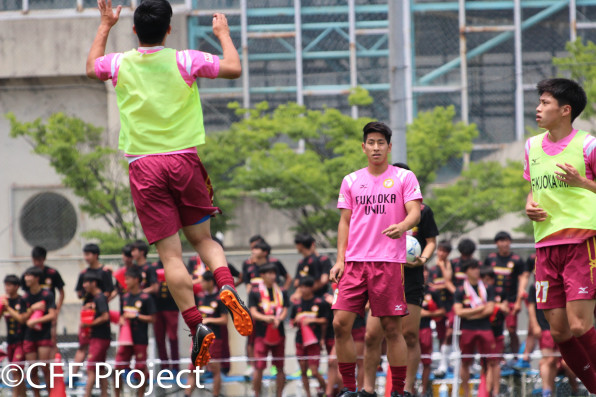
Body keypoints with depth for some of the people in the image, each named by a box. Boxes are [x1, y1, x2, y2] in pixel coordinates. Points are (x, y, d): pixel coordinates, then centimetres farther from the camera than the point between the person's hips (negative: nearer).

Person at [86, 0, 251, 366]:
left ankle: (196, 324, -13)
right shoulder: (184, 61, -2)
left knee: (170, 254, -2)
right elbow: (234, 69, 2)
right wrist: (223, 33, 18)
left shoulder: (120, 64, 4)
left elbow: (92, 67, 27)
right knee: (202, 238, 14)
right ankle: (227, 285, -15)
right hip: (184, 160, 0)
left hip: (143, 167, 0)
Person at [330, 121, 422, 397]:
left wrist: (401, 226, -27)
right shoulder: (351, 181, 14)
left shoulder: (404, 178, 5)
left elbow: (415, 213, -5)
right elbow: (345, 221, 15)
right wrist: (340, 259, 6)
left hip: (390, 261, -3)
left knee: (391, 328, -3)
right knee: (341, 323, -7)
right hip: (355, 261, 3)